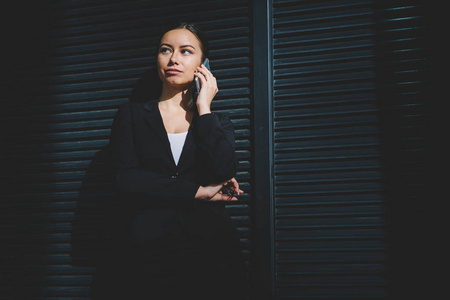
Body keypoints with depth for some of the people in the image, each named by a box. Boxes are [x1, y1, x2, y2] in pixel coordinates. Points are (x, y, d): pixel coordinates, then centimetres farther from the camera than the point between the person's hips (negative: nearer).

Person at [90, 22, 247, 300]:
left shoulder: (218, 123, 14)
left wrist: (203, 108, 1)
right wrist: (198, 192, -6)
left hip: (211, 249, 1)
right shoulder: (132, 115, 11)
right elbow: (126, 179, -3)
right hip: (147, 248, -1)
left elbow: (224, 171, -7)